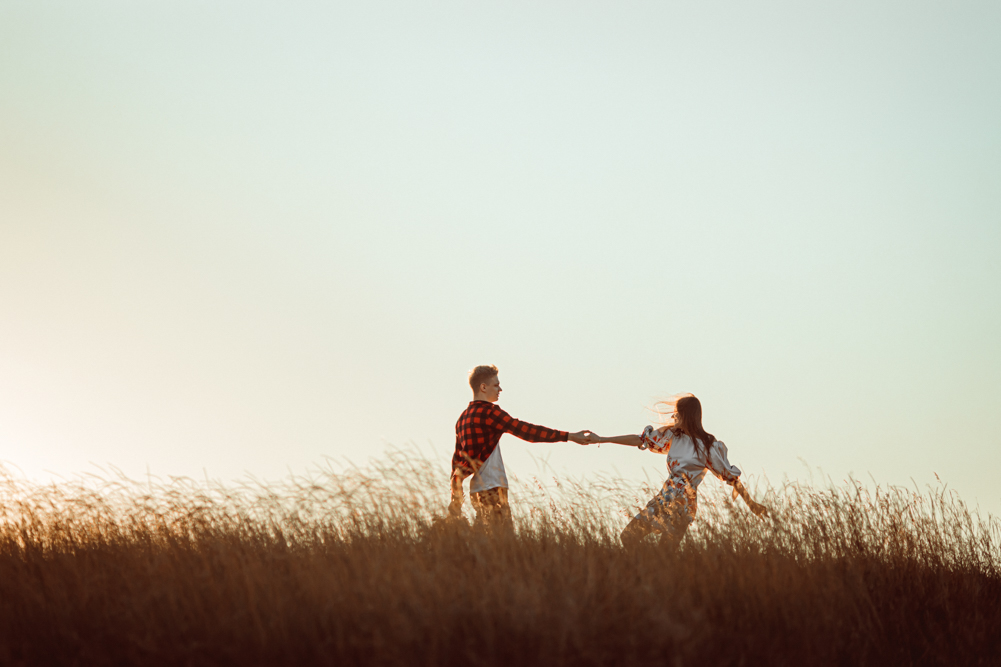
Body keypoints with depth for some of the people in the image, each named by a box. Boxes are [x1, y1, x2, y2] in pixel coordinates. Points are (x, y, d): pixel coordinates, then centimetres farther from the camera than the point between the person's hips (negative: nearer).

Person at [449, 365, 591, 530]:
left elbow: (457, 459, 18)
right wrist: (569, 436, -13)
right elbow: (526, 431, -14)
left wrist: (455, 498, 22)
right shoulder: (488, 412, -9)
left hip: (476, 490, 9)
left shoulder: (463, 418, 16)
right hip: (491, 488, -9)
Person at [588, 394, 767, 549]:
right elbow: (640, 440, 9)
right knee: (628, 537, 1)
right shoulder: (672, 435, 6)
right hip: (664, 498, 6)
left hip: (683, 506, -6)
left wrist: (752, 504, -8)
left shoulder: (708, 445, -11)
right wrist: (601, 439, 8)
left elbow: (731, 476, -7)